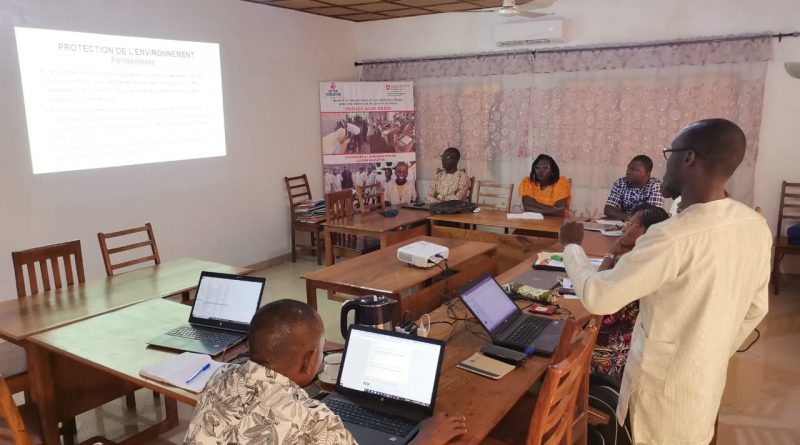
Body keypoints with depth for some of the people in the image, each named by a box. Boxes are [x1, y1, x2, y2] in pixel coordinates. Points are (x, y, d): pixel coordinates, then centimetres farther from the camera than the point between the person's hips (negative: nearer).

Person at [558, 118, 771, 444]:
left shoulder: (673, 237, -31)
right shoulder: (756, 227, -5)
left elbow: (597, 297, -25)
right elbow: (755, 309, 7)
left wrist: (571, 246, -8)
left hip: (664, 386, -7)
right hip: (708, 379, 7)